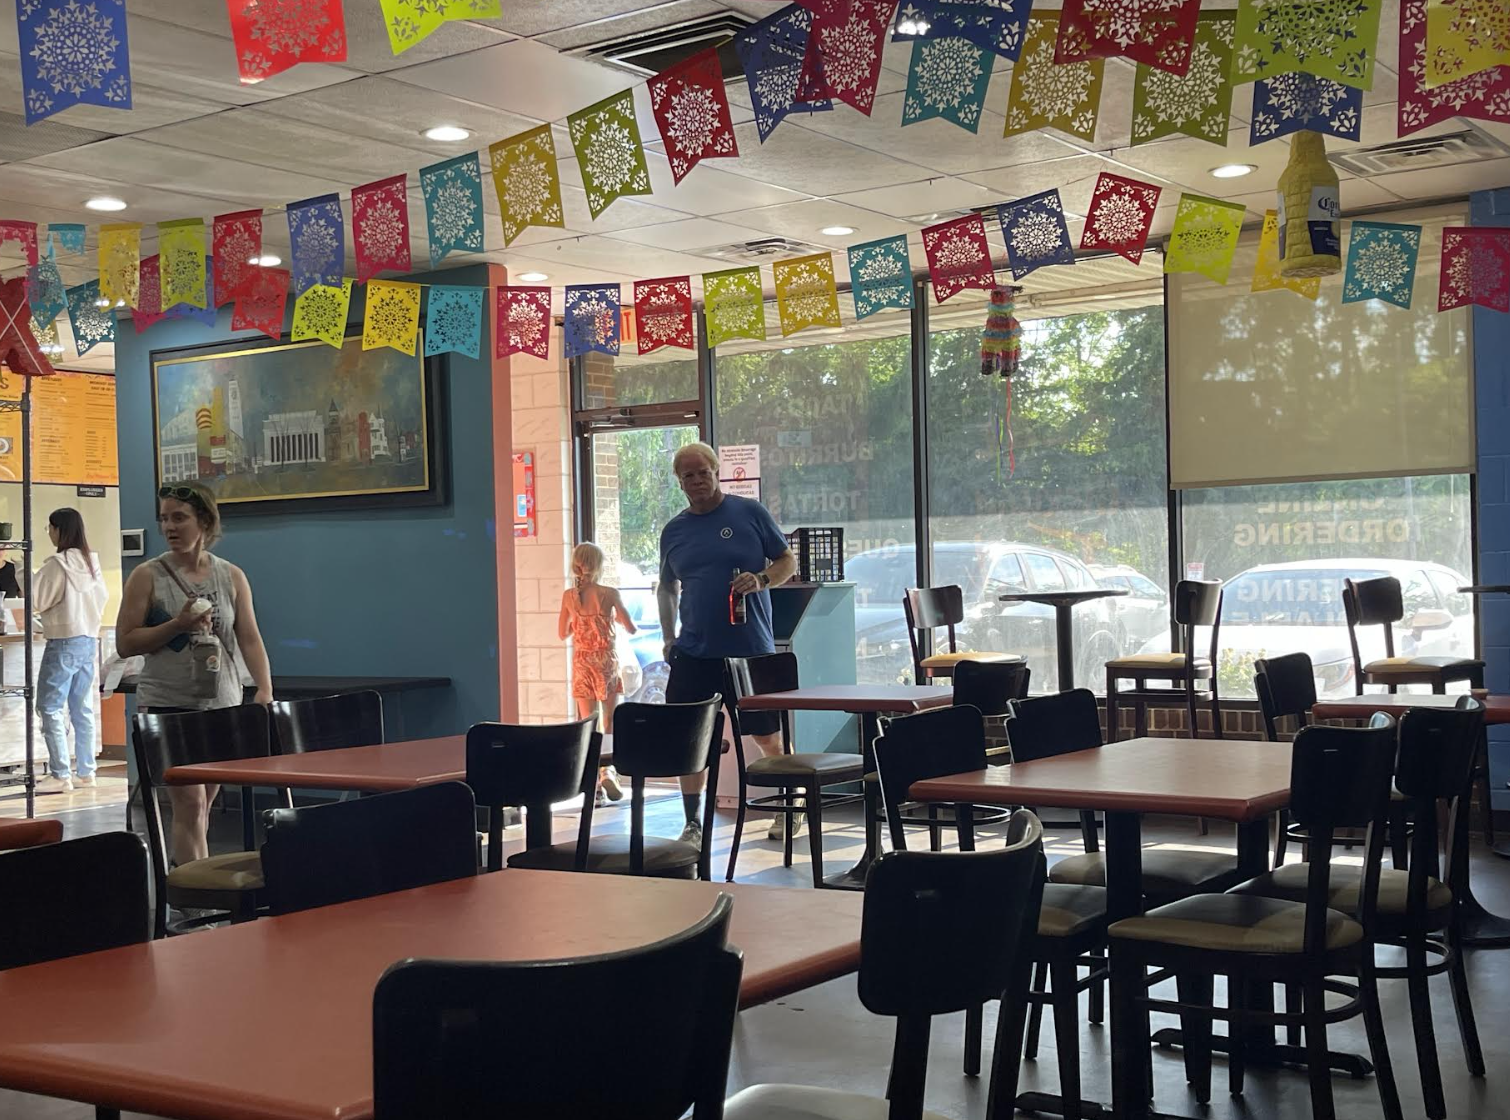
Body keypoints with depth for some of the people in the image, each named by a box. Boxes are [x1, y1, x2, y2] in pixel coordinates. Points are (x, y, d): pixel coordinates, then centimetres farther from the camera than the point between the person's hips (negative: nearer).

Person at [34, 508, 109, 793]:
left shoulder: (56, 565, -14)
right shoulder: (91, 563, 6)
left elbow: (37, 602, -9)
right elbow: (102, 597, 15)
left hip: (63, 642, -7)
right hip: (88, 640, 7)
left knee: (51, 709, -3)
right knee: (82, 709, 12)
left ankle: (60, 775, -7)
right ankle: (86, 772, 16)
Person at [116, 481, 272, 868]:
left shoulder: (232, 577, 7)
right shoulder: (148, 576, -1)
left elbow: (250, 639, 3)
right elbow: (125, 643, -3)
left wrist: (265, 691, -11)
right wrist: (178, 625, -16)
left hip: (221, 706, 3)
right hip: (167, 706, -3)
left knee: (202, 805, 10)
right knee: (190, 803, -11)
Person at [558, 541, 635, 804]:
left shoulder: (569, 596, -3)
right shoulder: (609, 594, -10)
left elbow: (563, 633, 7)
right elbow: (631, 628, -3)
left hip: (582, 663, 2)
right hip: (607, 661, -1)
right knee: (610, 722, 13)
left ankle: (593, 783, 1)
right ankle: (607, 770, -6)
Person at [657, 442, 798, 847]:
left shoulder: (751, 513, -1)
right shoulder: (674, 531, 9)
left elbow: (788, 562, 3)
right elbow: (667, 588, 19)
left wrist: (761, 580, -17)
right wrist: (669, 638, 9)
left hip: (751, 649, -3)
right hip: (694, 653, 3)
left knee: (768, 737, 7)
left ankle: (786, 810, 27)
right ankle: (693, 823, 10)